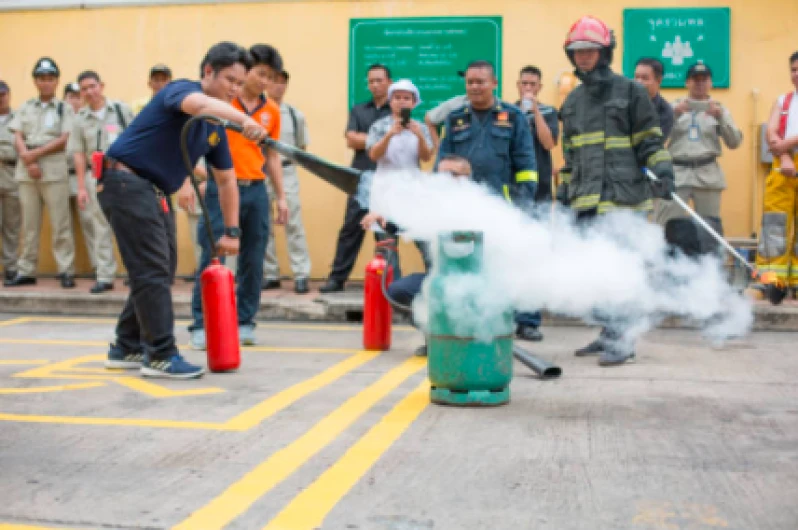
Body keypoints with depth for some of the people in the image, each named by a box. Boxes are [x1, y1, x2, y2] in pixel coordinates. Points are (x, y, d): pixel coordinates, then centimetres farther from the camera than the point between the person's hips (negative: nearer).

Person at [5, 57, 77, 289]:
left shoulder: (64, 108, 6)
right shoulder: (25, 107, 16)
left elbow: (64, 139, -5)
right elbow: (18, 138, 7)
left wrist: (35, 153, -12)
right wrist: (28, 160, -10)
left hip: (54, 169, -4)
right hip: (26, 170, 4)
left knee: (60, 224, -6)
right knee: (29, 224, 7)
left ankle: (66, 271, -3)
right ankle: (26, 271, 12)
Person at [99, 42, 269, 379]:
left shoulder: (215, 127, 11)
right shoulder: (181, 90, -13)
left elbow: (226, 179, 16)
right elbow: (200, 105, -39)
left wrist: (231, 231, 12)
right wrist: (244, 120, -55)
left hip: (156, 191, 10)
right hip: (126, 182, -10)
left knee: (159, 271, 13)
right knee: (152, 271, -10)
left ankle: (127, 348, 23)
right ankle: (161, 355, -4)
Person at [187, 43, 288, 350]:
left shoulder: (271, 110, 10)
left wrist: (281, 196, 12)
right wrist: (187, 182, -11)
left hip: (256, 190, 4)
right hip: (222, 187, -4)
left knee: (253, 261, 5)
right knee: (212, 257, -3)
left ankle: (245, 322, 17)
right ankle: (201, 324, 3)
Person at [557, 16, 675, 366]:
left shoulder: (629, 91, 1)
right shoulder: (573, 101, 19)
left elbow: (650, 141, -1)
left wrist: (663, 170, -14)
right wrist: (565, 189, 21)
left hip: (624, 196, -6)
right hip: (588, 201, 7)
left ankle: (620, 341, -5)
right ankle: (611, 334, 20)